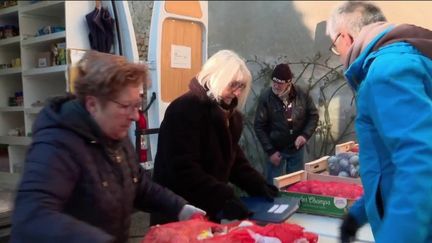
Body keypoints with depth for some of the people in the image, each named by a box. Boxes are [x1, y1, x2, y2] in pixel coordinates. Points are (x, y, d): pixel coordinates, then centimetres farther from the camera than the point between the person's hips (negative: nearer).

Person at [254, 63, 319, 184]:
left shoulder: (302, 94, -9)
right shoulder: (265, 97, -15)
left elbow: (313, 115, 3)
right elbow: (259, 126, -11)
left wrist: (305, 135, -13)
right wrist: (270, 151, -12)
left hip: (297, 149, 3)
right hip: (276, 150, -2)